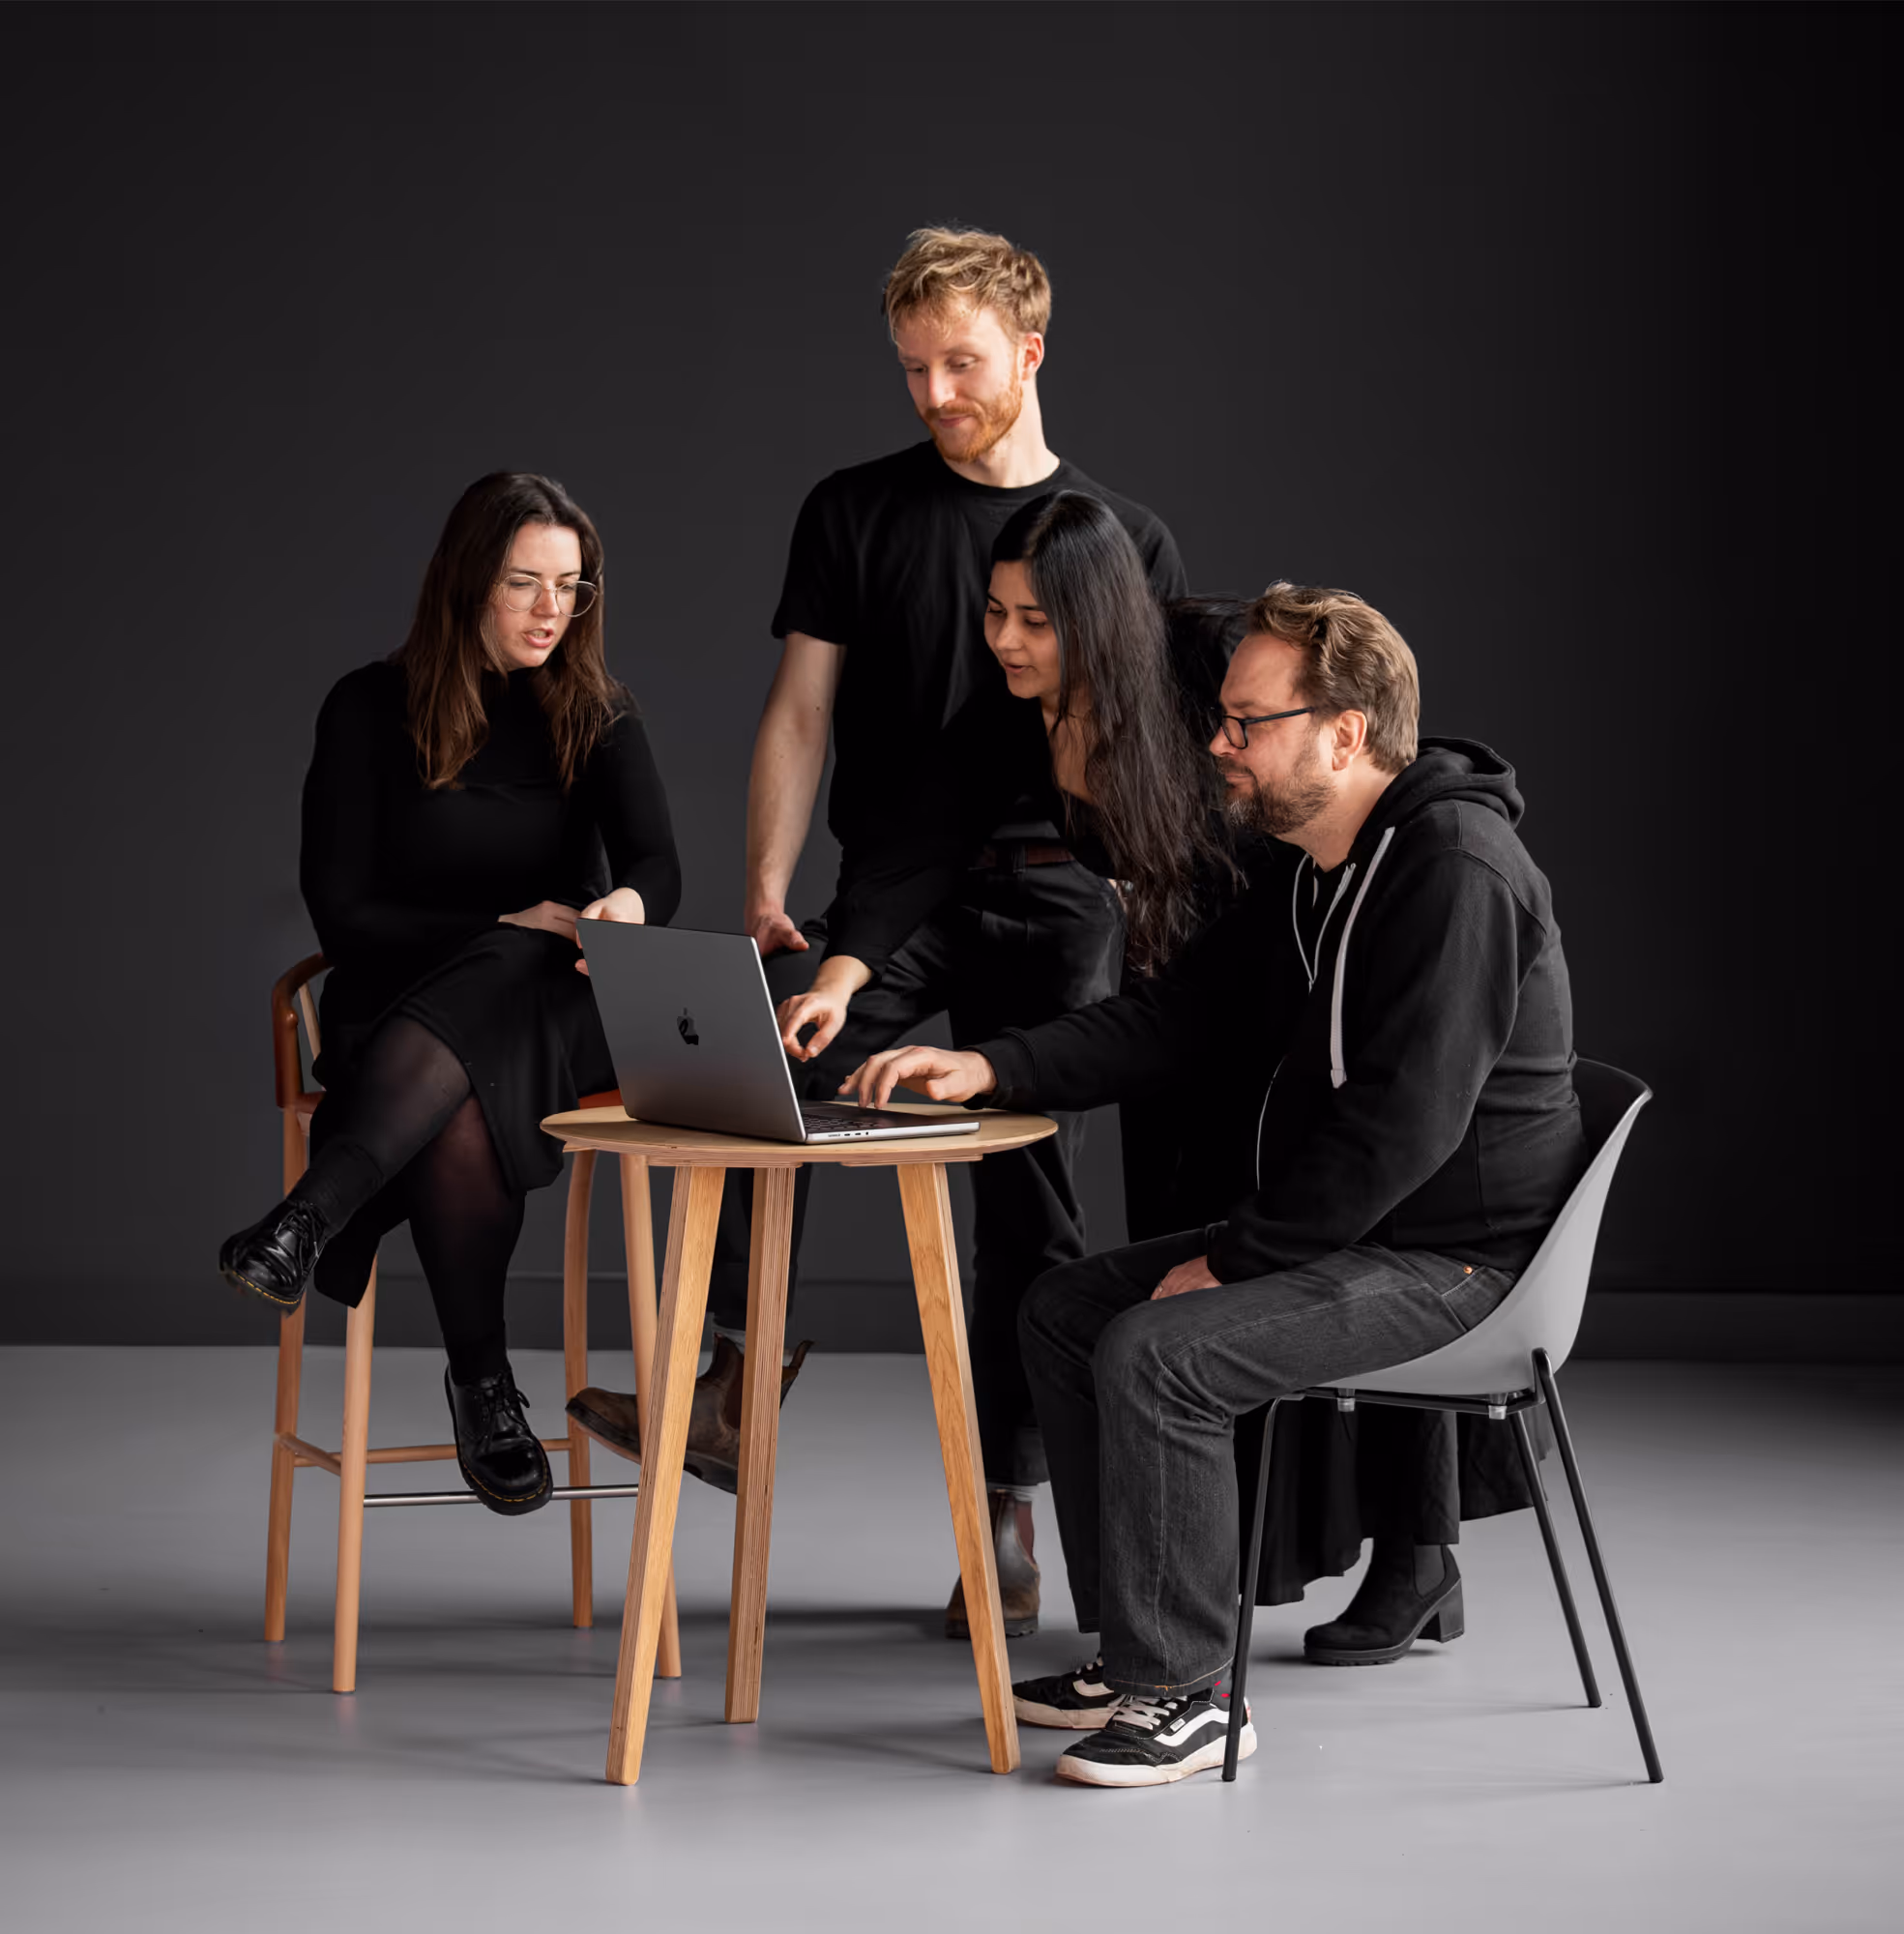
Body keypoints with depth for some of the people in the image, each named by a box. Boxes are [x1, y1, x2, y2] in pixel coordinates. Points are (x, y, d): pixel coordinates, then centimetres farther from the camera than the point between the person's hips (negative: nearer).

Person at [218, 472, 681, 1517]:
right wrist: (511, 926, -12)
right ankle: (482, 1386, -29)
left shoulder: (597, 716, 8)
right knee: (457, 1106, -36)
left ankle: (308, 1219, -46)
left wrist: (622, 906, -34)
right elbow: (341, 912, -2)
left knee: (477, 1018, -37)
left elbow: (657, 864, -8)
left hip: (546, 1008, 1)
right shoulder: (372, 708, 3)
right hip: (396, 1008, -1)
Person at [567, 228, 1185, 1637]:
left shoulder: (1129, 543, 8)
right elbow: (800, 713, 5)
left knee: (1035, 1204, 2)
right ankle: (731, 1391, -31)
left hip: (1058, 899, 0)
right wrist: (767, 895, -6)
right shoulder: (856, 514, 8)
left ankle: (1007, 1512, 11)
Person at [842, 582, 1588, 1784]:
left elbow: (1405, 1123, -26)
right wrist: (990, 1070, 0)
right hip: (1344, 1232, 10)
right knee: (1063, 1311, 7)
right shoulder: (1320, 871, 12)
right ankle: (1138, 1646, 10)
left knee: (1155, 1352, -25)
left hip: (1448, 1258, -10)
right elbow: (1183, 1015, 14)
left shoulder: (1457, 873, -21)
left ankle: (1184, 1691, -14)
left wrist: (1232, 1259, -19)